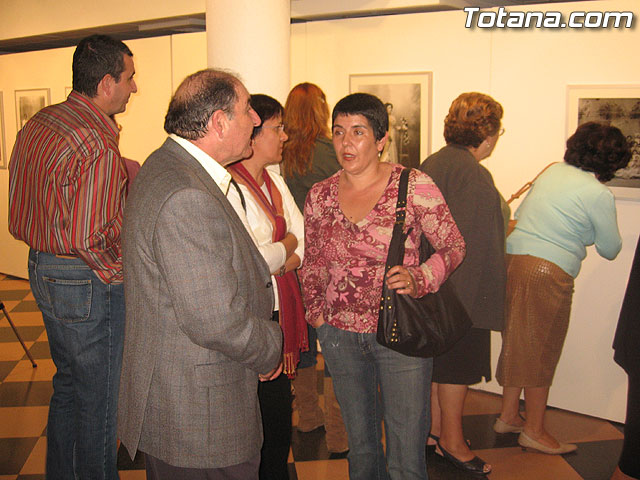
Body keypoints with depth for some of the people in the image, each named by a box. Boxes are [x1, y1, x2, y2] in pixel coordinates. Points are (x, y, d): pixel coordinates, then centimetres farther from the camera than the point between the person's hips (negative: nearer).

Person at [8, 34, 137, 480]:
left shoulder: (38, 124, 6)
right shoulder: (99, 146, -23)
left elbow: (22, 209, 13)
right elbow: (92, 238, -26)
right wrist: (117, 275, -9)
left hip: (43, 269, 10)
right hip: (88, 282, -10)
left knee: (68, 384, 24)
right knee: (99, 398, 7)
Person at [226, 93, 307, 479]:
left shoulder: (275, 181, 11)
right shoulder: (227, 187, -17)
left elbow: (305, 242, 9)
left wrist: (279, 259, -11)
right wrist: (287, 246, -5)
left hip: (282, 313, 8)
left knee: (280, 407, 17)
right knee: (262, 413, 5)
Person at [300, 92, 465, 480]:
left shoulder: (415, 186, -9)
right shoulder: (320, 196, 3)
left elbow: (453, 246, -3)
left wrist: (419, 279, -19)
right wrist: (316, 312, 4)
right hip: (340, 335, 4)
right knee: (360, 446, 20)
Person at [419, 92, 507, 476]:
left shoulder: (432, 163, 7)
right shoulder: (473, 174, -21)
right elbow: (473, 244, -23)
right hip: (464, 288, -9)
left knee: (440, 358, 20)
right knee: (459, 362, 5)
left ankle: (436, 426, 35)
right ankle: (452, 440, 21)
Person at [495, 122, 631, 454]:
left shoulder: (552, 171, 11)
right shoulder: (599, 195, -8)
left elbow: (520, 213, 21)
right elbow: (610, 250, 3)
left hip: (512, 256, 7)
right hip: (547, 273, -7)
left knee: (517, 344, 18)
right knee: (541, 352, 6)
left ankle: (508, 415, 30)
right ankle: (534, 431, 18)